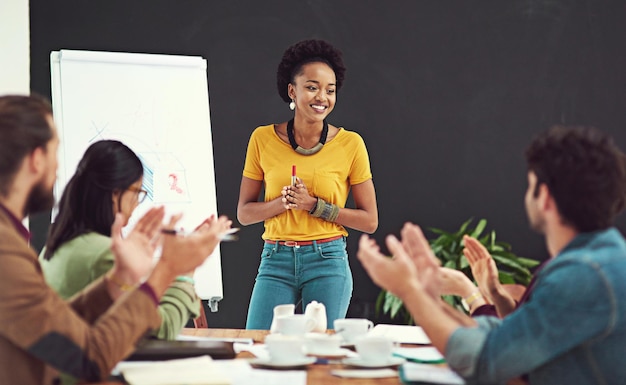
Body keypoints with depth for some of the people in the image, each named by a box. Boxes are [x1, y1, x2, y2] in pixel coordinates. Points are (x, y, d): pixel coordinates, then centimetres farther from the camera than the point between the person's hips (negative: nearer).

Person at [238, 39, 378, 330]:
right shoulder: (263, 139, 3)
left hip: (328, 262, -1)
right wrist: (283, 202, -11)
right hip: (276, 262, 1)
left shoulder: (350, 144, -1)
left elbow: (369, 221, 1)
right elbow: (244, 213, 7)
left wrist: (315, 205, -10)